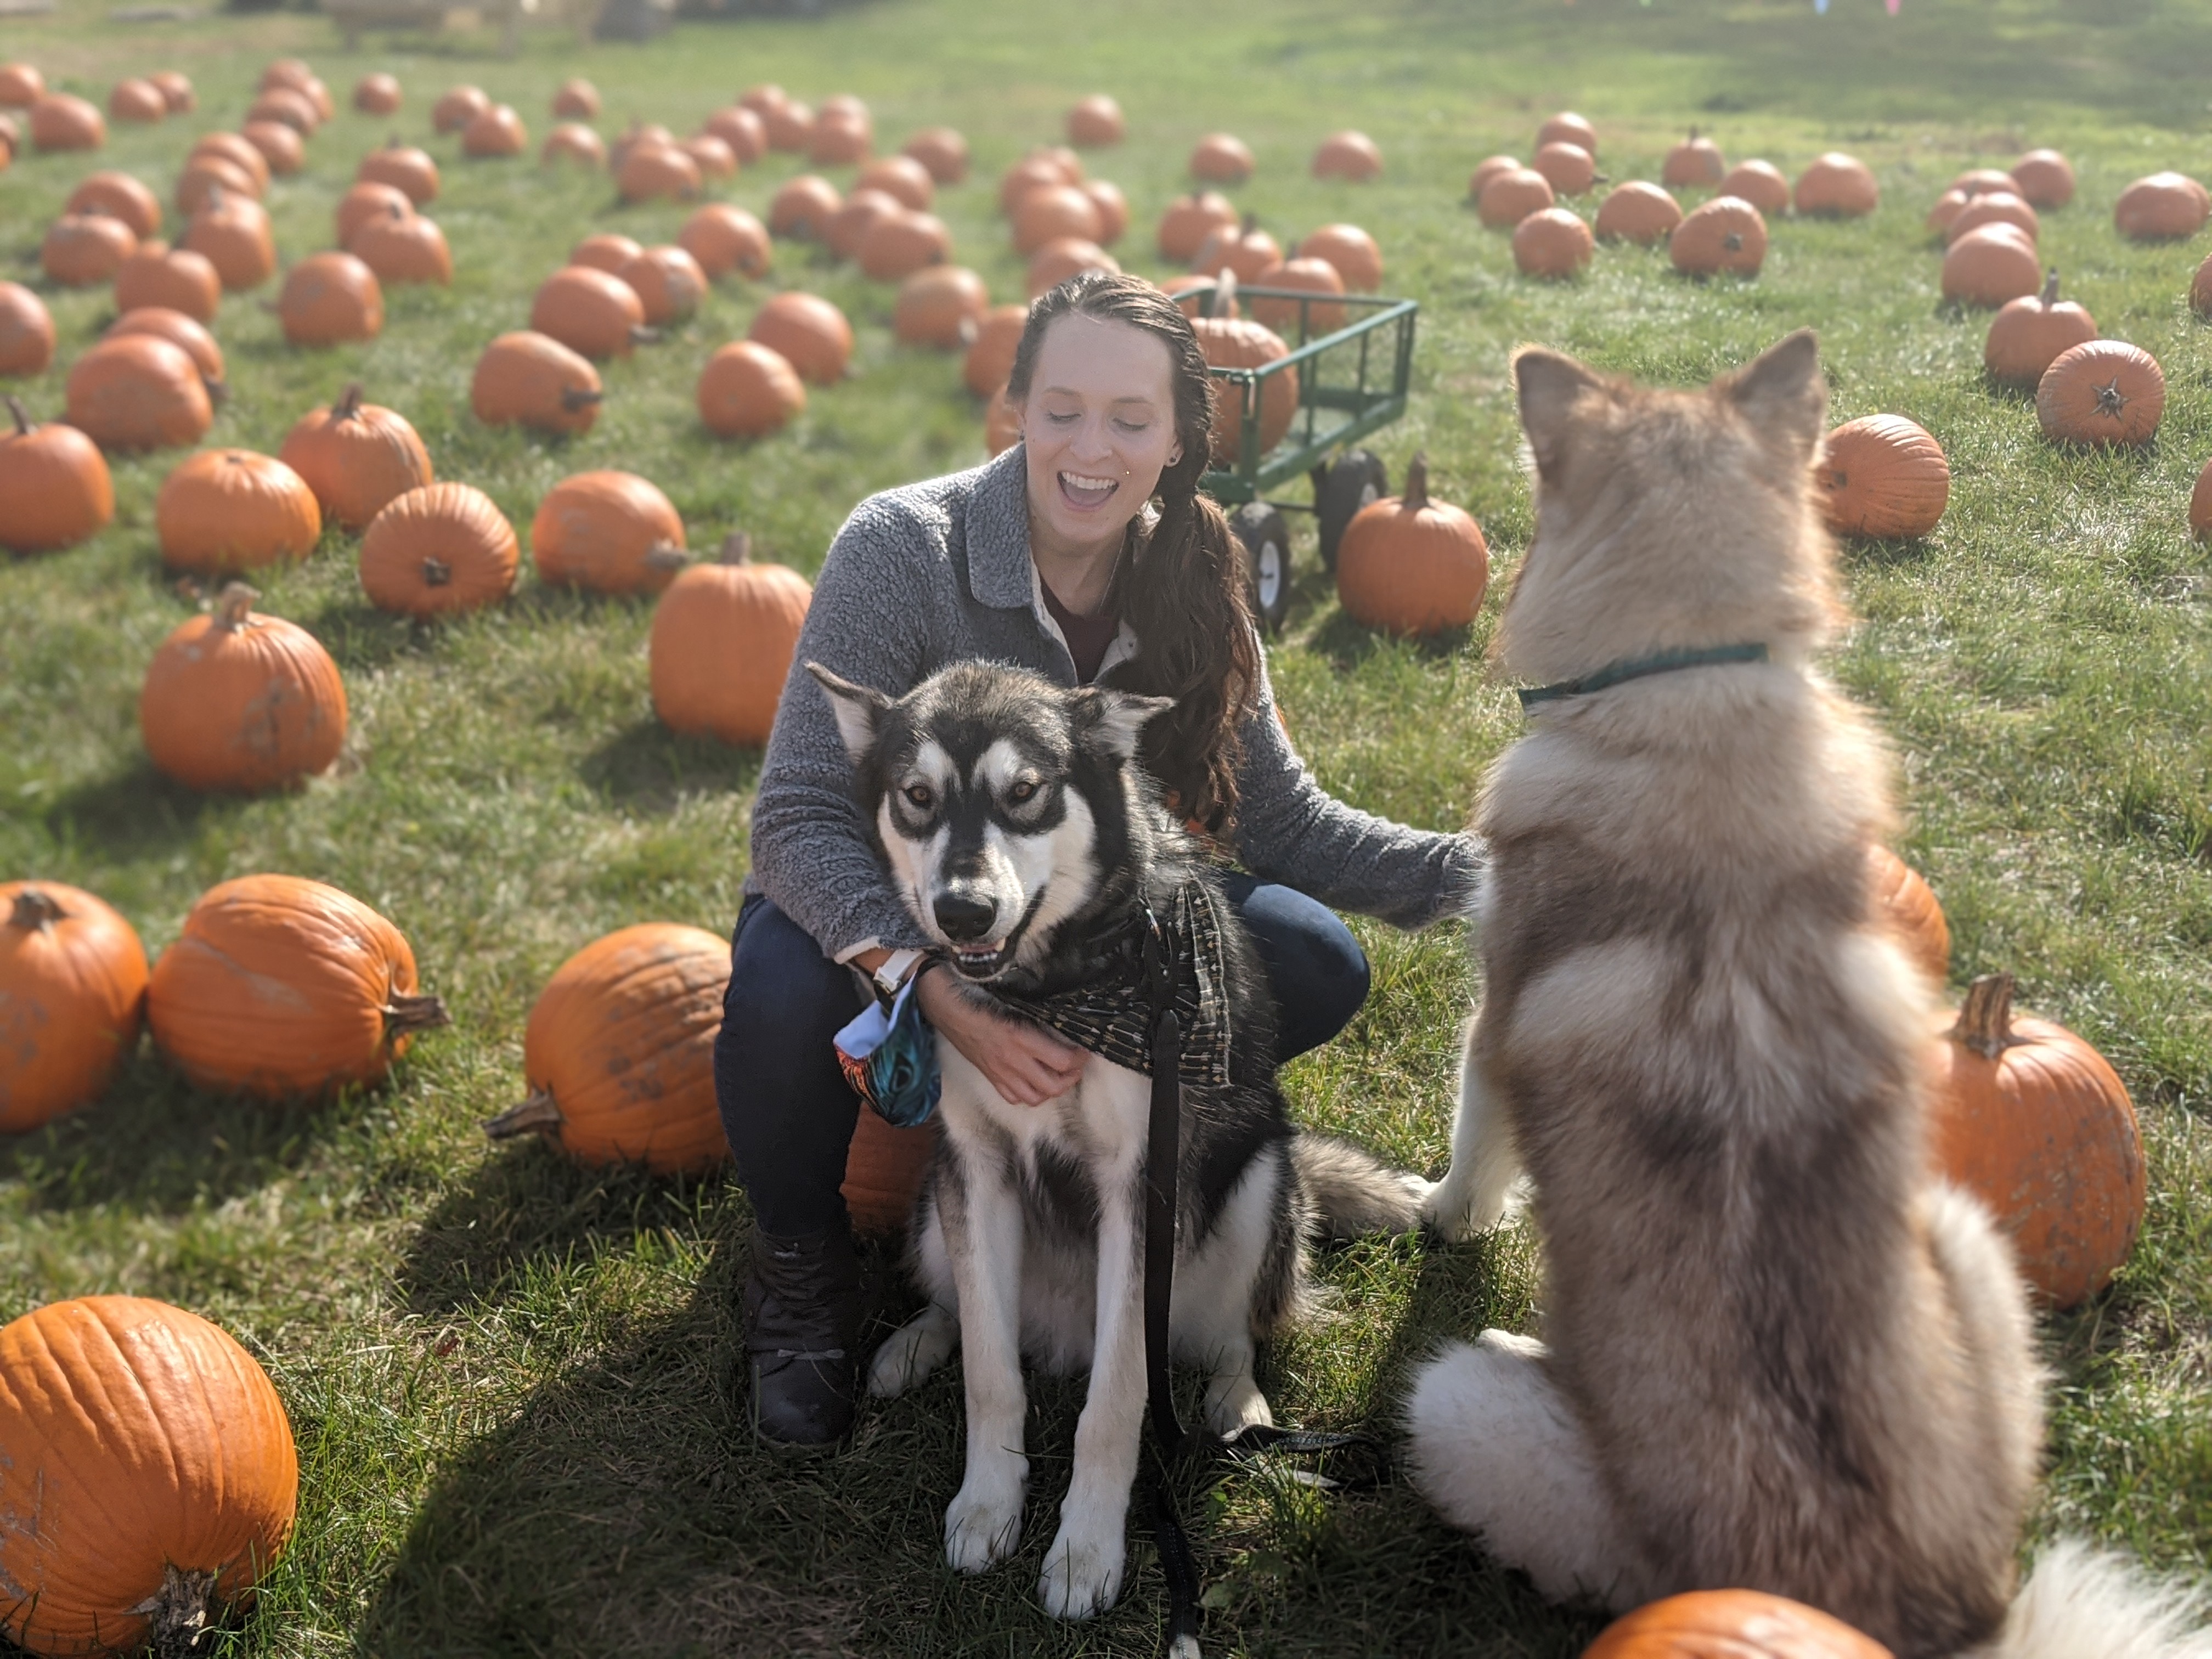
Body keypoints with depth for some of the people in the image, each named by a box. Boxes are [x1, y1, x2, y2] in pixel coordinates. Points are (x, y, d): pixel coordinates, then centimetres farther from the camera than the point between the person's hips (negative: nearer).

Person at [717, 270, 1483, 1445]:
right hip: (876, 913, -3)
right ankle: (798, 1261, -5)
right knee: (784, 991, -38)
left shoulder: (1187, 585, -9)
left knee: (1316, 966, -17)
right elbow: (799, 819, -28)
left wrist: (1481, 875, -19)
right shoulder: (904, 548, -24)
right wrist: (934, 984, -45)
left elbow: (1283, 823, -5)